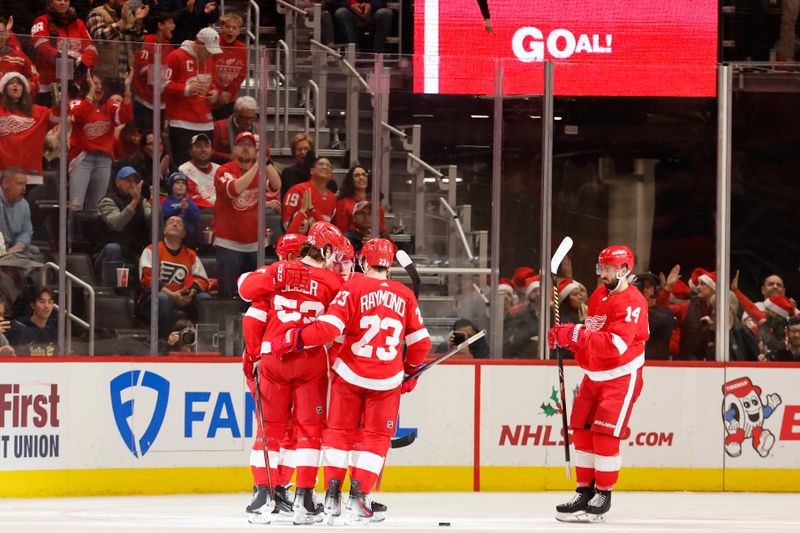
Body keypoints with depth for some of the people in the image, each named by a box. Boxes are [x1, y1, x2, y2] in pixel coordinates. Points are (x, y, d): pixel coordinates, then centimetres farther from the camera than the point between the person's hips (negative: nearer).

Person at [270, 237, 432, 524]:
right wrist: (411, 370, 23)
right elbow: (420, 342, 7)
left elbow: (328, 327, -17)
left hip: (350, 374, -1)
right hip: (387, 380, 1)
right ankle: (358, 496, 2)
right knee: (376, 437, 11)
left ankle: (332, 493, 10)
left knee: (340, 432, 13)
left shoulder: (353, 287, -6)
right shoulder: (405, 296, 3)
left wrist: (293, 340, -10)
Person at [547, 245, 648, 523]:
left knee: (605, 434, -12)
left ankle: (603, 496, -4)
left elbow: (615, 344, -30)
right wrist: (565, 335, 0)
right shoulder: (599, 295, 10)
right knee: (582, 431, 6)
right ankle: (585, 492, 14)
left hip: (621, 377, -9)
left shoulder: (631, 302, -19)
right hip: (595, 375, 9)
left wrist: (575, 335, -32)